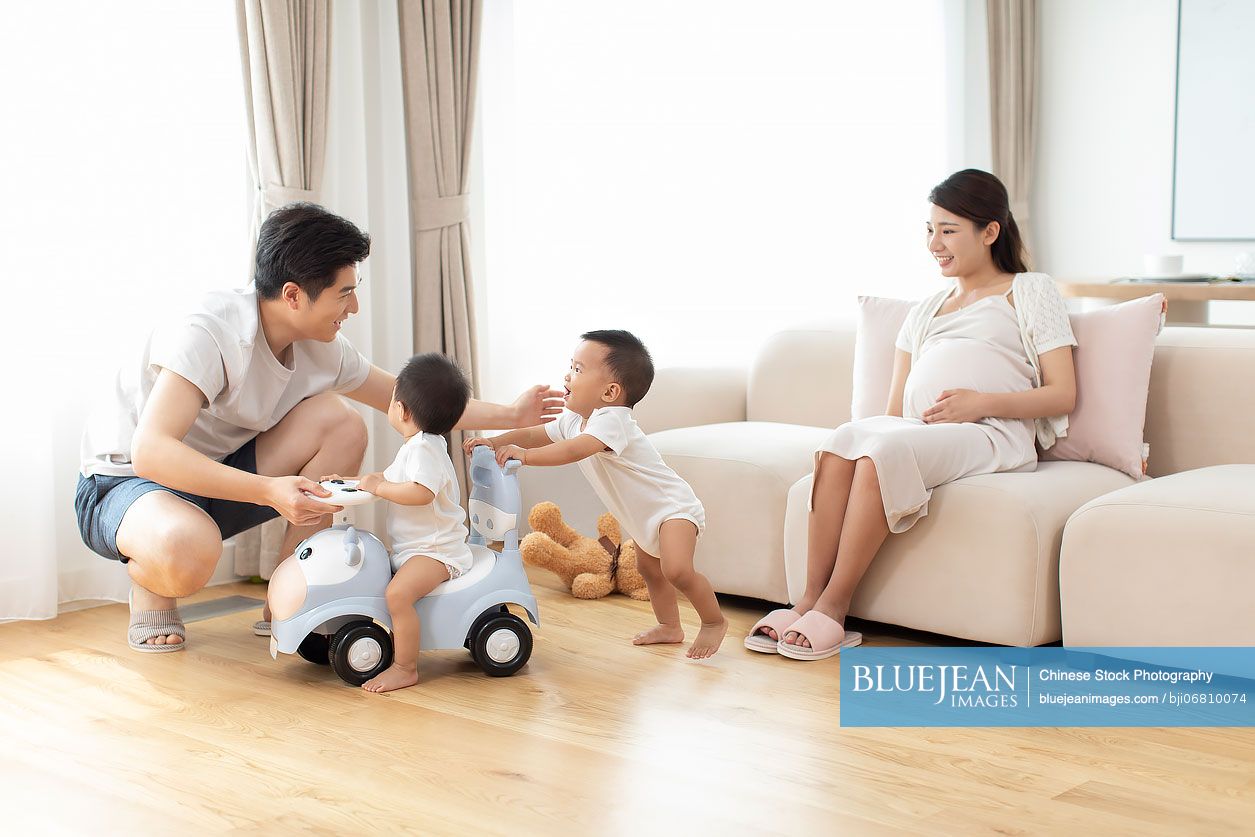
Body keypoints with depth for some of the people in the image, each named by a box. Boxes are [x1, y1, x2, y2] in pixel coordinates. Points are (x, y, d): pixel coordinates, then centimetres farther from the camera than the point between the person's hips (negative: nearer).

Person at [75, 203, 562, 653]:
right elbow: (150, 451, -40)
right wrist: (268, 491, -47)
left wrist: (510, 416, 7)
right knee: (188, 549, -43)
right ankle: (149, 587, -4)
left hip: (216, 476, 7)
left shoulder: (320, 350, -7)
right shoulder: (209, 336, -30)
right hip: (120, 483, -7)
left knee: (340, 422, -14)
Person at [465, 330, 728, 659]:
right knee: (648, 568, 24)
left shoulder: (611, 420, -30)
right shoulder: (573, 419, 1)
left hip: (673, 507, -10)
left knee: (676, 570, -27)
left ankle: (715, 621, -7)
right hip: (645, 515, 11)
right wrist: (496, 442, -6)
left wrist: (525, 454, -46)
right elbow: (536, 434, 8)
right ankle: (669, 626, 43)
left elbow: (575, 450, -44)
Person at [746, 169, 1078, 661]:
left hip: (993, 436, -5)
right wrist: (884, 428, -2)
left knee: (886, 450, -35)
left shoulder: (1029, 291, 15)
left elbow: (1063, 395, 4)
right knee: (842, 442, -29)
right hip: (914, 432, 5)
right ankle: (809, 600, -33)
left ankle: (834, 607, -30)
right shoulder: (925, 311, 32)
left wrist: (983, 402, -11)